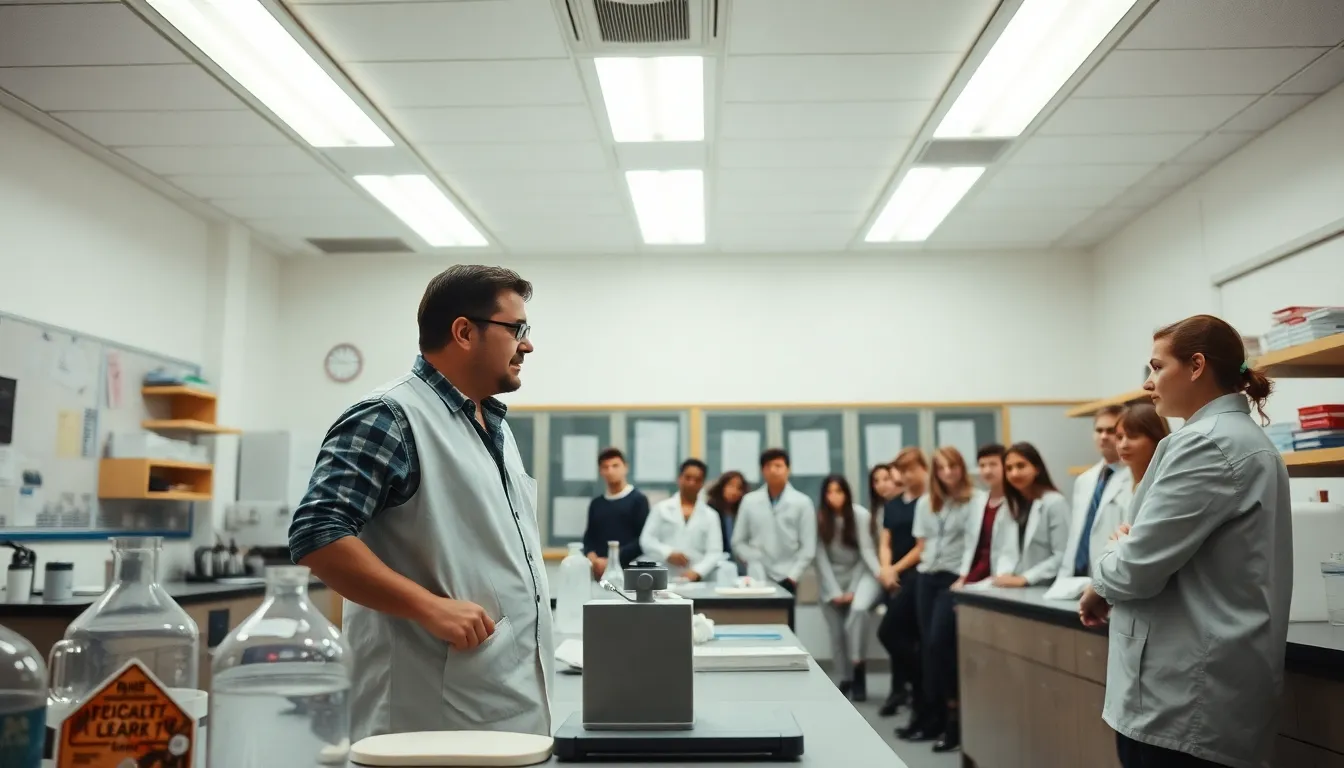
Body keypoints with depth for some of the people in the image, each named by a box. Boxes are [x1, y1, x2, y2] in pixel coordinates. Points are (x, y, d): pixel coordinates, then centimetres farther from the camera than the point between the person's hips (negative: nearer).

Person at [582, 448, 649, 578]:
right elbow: (589, 537, 15)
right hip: (600, 572, 4)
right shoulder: (596, 504, 16)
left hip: (628, 570, -4)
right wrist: (592, 557, -6)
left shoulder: (639, 500, 1)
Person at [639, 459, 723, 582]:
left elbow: (714, 553, 3)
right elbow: (646, 540, 4)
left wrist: (697, 572, -14)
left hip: (695, 581, 1)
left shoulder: (710, 515, 12)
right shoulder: (661, 508, 11)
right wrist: (668, 554, -13)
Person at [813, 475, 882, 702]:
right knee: (837, 632, 0)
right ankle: (846, 678, 16)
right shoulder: (819, 518, -9)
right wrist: (834, 592, -15)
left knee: (858, 609, -30)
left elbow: (867, 549, -12)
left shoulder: (860, 514, -13)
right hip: (832, 578, 2)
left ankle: (858, 666, -19)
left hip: (859, 573, -2)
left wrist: (881, 574, -28)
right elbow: (821, 557, -10)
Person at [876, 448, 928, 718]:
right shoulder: (892, 505, 15)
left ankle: (916, 685, 5)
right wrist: (885, 569, -8)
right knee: (903, 635, 8)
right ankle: (901, 688, 17)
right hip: (894, 578, 6)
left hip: (917, 575, -6)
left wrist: (896, 568, -7)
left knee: (888, 631, -12)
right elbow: (885, 542, 11)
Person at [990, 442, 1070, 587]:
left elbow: (1063, 556, -12)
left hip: (1046, 589, -5)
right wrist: (1004, 574, -8)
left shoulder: (1055, 502, -4)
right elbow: (1006, 550, 11)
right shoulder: (1011, 506, 18)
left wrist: (1024, 578, -15)